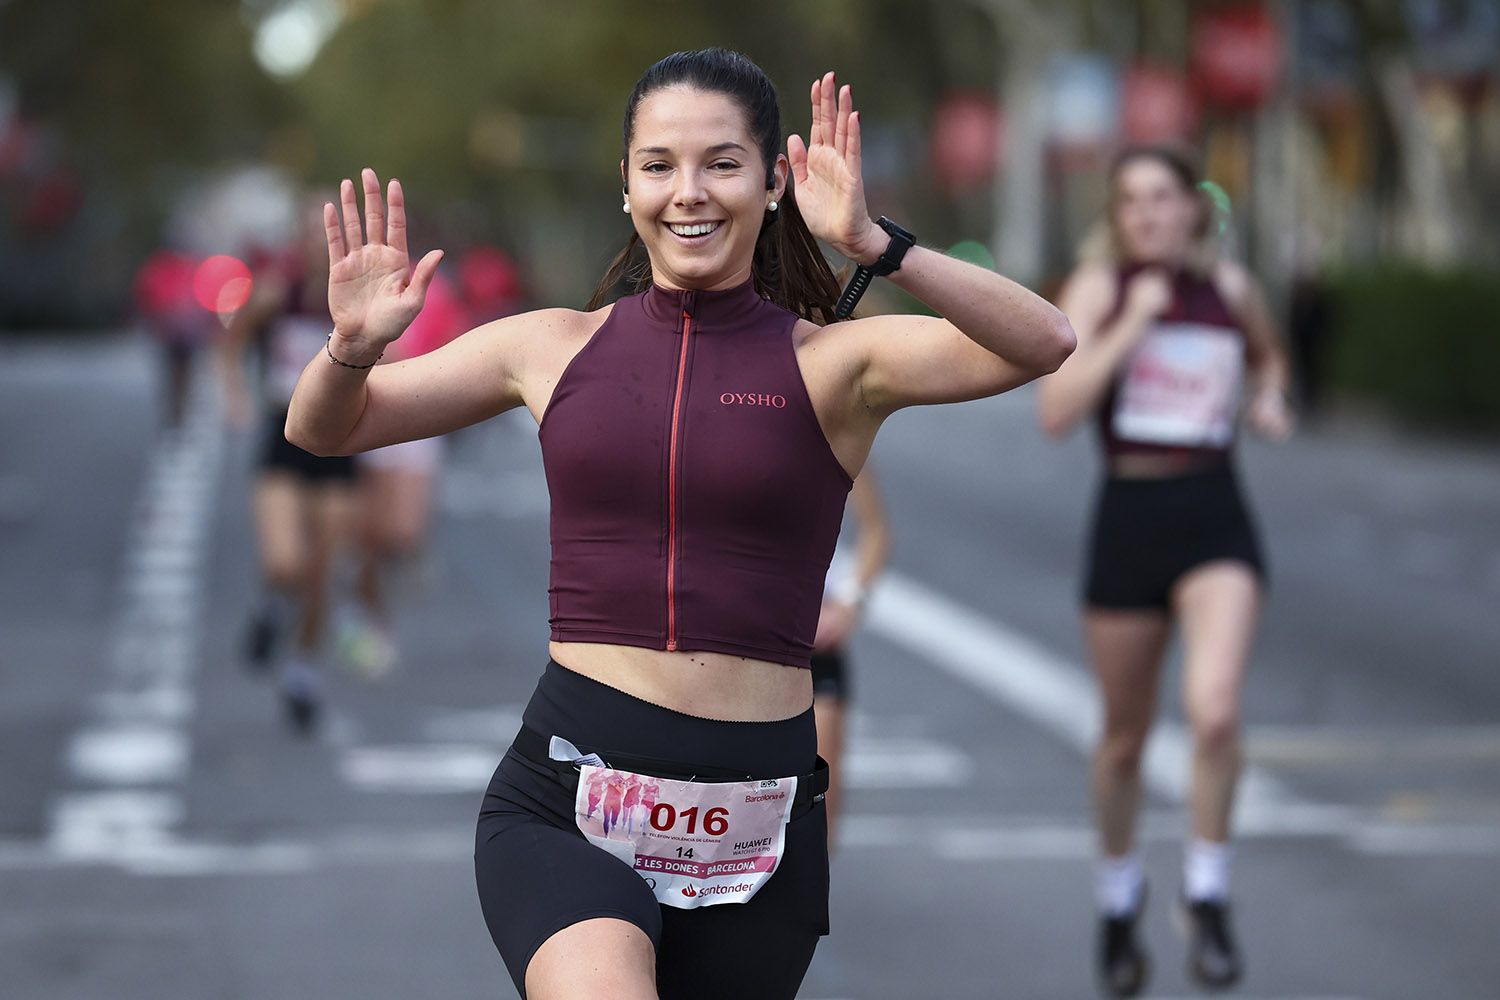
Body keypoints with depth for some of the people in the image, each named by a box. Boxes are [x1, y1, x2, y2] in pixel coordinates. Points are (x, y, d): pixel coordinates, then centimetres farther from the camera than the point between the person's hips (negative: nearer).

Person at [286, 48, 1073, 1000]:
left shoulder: (831, 362, 0)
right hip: (566, 793, 0)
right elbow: (321, 429, 17)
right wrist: (354, 346, -5)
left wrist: (872, 242, -26)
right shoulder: (557, 347, 8)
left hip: (753, 810, 0)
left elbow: (1043, 344, -16)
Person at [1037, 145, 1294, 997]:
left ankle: (1209, 895, -5)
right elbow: (1057, 410, -15)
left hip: (1216, 518, 0)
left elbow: (1268, 357, 28)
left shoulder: (1232, 288, 5)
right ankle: (1120, 892, 37)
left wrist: (1271, 399, 7)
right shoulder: (1098, 289, -2)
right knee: (1125, 736, 12)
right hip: (1129, 517, 0)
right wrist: (1132, 323, -19)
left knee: (1215, 709, -23)